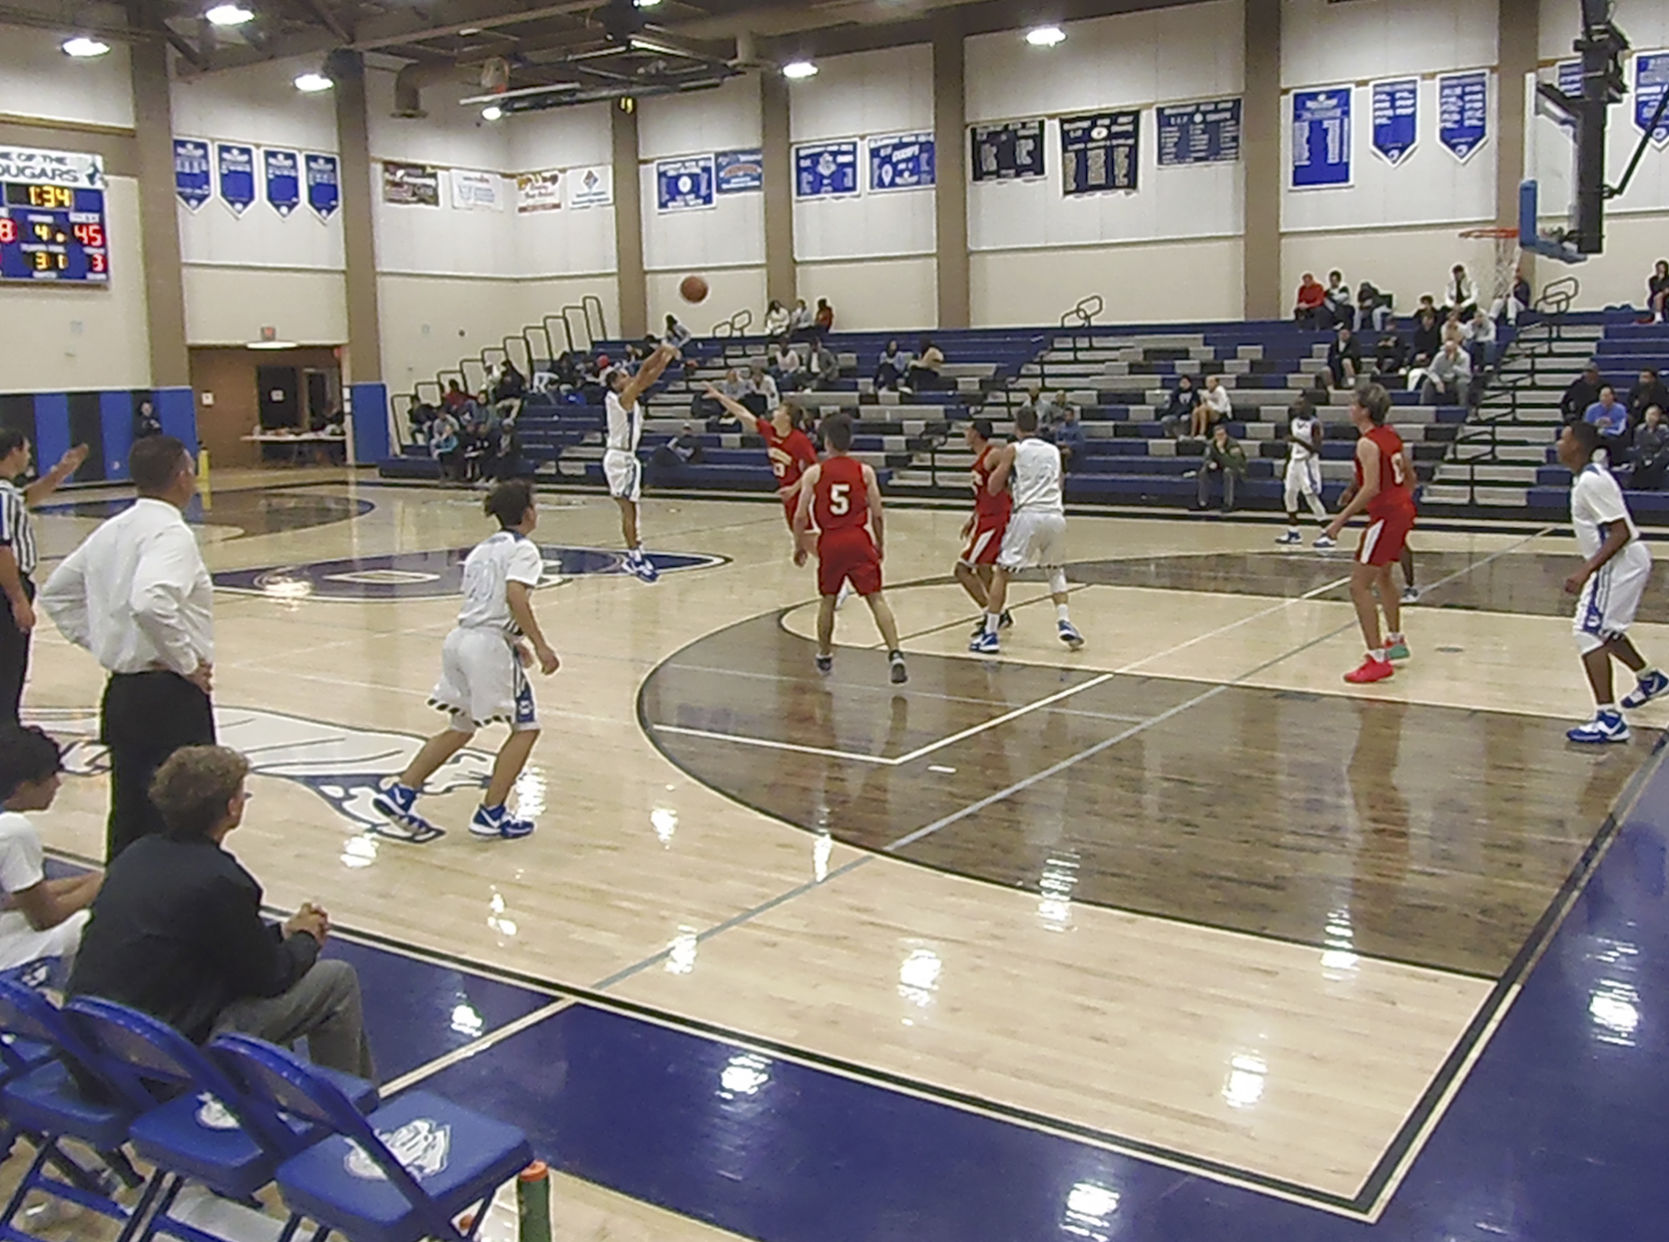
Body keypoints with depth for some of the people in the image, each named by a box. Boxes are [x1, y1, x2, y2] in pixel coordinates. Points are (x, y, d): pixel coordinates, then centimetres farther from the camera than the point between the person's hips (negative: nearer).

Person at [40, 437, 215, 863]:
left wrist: (102, 643, 17)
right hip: (170, 695, -8)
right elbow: (150, 603, -32)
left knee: (129, 814, 15)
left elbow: (56, 593, 21)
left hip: (121, 692, 8)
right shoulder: (170, 532, -15)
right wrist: (188, 663, -20)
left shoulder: (112, 531, 11)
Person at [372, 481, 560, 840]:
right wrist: (540, 646, -21)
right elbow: (515, 596, -20)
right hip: (489, 646, -8)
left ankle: (400, 793, 16)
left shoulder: (482, 549, 21)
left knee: (461, 729, 21)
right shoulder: (523, 549, -4)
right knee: (525, 728, 5)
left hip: (459, 639, 8)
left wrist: (514, 641, 31)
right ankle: (491, 816, 4)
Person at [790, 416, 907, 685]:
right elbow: (877, 514, 3)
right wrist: (880, 544, 18)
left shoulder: (814, 473, 1)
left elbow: (800, 516, 0)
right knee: (876, 598, -2)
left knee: (827, 600, 19)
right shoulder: (865, 471, 3)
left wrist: (800, 546, 14)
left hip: (830, 542, 0)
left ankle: (824, 656, 32)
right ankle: (895, 654, -18)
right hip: (859, 541, 0)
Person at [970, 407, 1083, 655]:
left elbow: (993, 488, 7)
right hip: (1055, 515, 4)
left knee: (1002, 572, 6)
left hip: (1028, 515, -4)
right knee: (1056, 570, 27)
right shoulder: (1054, 450, 20)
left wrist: (1000, 466, 25)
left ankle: (990, 636, 1)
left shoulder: (1012, 449, 6)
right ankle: (1064, 623, 13)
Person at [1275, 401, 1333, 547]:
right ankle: (1293, 533, 20)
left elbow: (1317, 449, -21)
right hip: (1295, 461, 8)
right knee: (1290, 495, 9)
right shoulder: (1294, 421, 7)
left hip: (1308, 462, -8)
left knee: (1312, 497, -11)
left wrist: (1298, 440, -31)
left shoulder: (1314, 424, -15)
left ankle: (1327, 534, -7)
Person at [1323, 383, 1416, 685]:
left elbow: (1371, 488, -26)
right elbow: (1410, 478, 16)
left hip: (1385, 514, -10)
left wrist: (1341, 519, -24)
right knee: (1382, 577, 28)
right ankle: (1396, 641, 44)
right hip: (1402, 509, 10)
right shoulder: (1391, 435, 11)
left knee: (1359, 586, -7)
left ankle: (1377, 660, -10)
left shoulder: (1367, 443, -16)